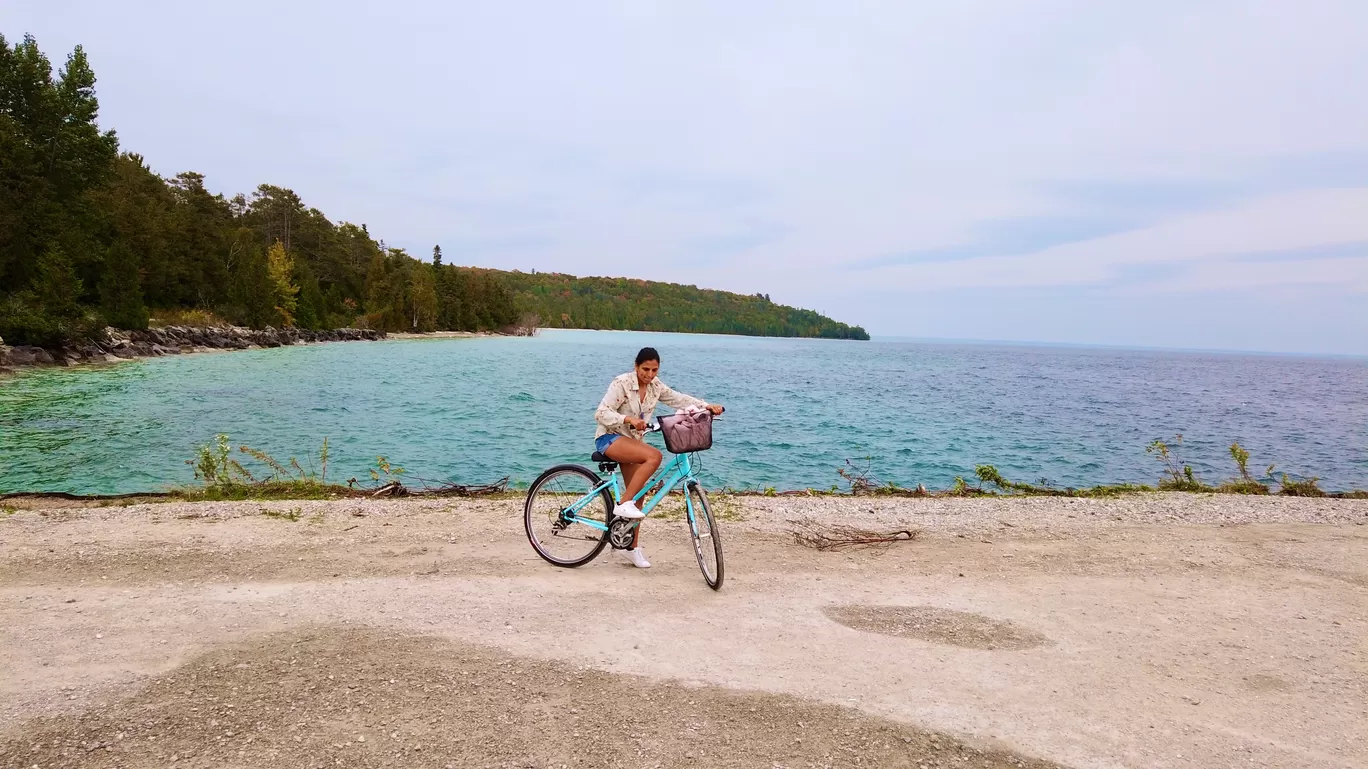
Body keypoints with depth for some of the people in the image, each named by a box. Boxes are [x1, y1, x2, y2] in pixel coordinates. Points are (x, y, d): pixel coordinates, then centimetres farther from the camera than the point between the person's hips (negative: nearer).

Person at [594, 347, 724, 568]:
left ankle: (632, 546, 15)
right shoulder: (622, 383, -17)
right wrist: (628, 419, -39)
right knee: (654, 456, -32)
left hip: (632, 441, 7)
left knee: (638, 494, 3)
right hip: (609, 438, -7)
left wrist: (707, 406, -9)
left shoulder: (655, 386, 3)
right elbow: (601, 413, -23)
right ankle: (624, 505, -26)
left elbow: (679, 399, 6)